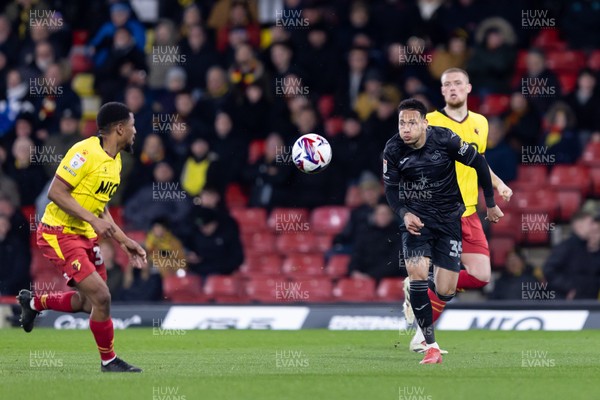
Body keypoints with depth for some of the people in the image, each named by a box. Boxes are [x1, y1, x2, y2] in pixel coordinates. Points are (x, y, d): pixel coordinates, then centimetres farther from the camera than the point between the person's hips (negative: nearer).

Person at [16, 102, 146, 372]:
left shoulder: (115, 161, 10)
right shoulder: (85, 152, -19)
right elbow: (56, 192, -22)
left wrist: (125, 241, 14)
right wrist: (93, 220, -28)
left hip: (86, 237, 9)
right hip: (60, 234, -9)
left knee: (89, 303, 12)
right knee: (101, 296, -15)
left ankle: (34, 302, 35)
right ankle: (109, 361, 1)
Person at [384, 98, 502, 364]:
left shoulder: (445, 139, -17)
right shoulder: (393, 150, -12)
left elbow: (478, 163, -3)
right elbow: (391, 189, -2)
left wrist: (491, 204, 4)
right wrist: (404, 214, -22)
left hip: (449, 216, -1)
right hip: (416, 217, 1)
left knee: (445, 293, -5)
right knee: (417, 273, -23)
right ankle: (431, 346, -14)